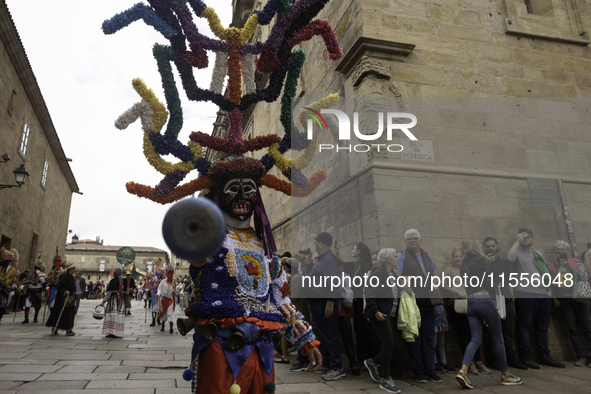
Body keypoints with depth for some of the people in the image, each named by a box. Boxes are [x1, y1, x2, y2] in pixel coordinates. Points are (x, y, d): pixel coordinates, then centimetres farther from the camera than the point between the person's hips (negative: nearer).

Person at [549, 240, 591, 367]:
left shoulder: (577, 262, 6)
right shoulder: (552, 266, 10)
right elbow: (550, 284, 14)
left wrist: (569, 266, -14)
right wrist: (554, 297, 6)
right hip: (563, 299, 1)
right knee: (572, 328, 0)